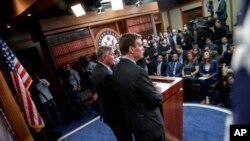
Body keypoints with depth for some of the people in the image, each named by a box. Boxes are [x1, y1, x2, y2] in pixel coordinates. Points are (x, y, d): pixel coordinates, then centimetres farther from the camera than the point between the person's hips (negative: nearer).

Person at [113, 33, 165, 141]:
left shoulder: (116, 69, -6)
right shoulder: (138, 71, -32)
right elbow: (157, 100, -23)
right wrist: (157, 91, -1)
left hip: (133, 121, 7)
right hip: (149, 124, -7)